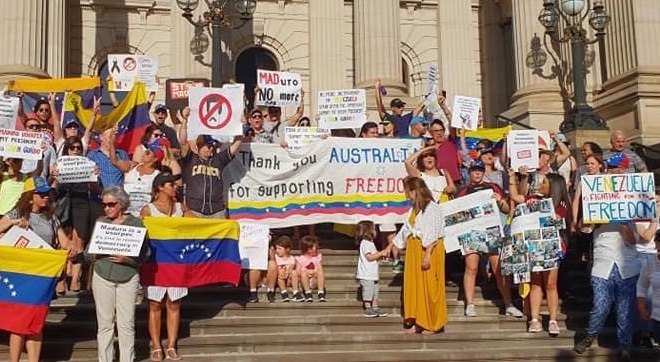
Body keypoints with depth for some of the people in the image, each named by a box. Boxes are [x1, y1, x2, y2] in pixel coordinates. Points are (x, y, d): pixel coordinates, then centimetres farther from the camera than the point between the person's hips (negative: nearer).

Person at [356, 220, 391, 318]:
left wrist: (382, 253, 7)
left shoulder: (370, 243, 20)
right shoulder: (365, 243, -13)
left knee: (375, 292, 11)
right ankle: (368, 309, -2)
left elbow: (375, 256, 23)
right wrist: (380, 253, -14)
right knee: (368, 292, -6)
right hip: (366, 275, -10)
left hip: (373, 274, 10)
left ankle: (375, 308, 16)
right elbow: (369, 257, -19)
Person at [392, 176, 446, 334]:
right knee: (414, 285, 9)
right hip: (414, 250, 8)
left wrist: (427, 255, -21)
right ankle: (418, 322, 18)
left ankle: (432, 324, 9)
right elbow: (405, 230, 20)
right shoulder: (413, 209, 14)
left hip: (429, 250, -8)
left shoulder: (432, 208, -13)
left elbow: (432, 234, -18)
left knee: (429, 286, -1)